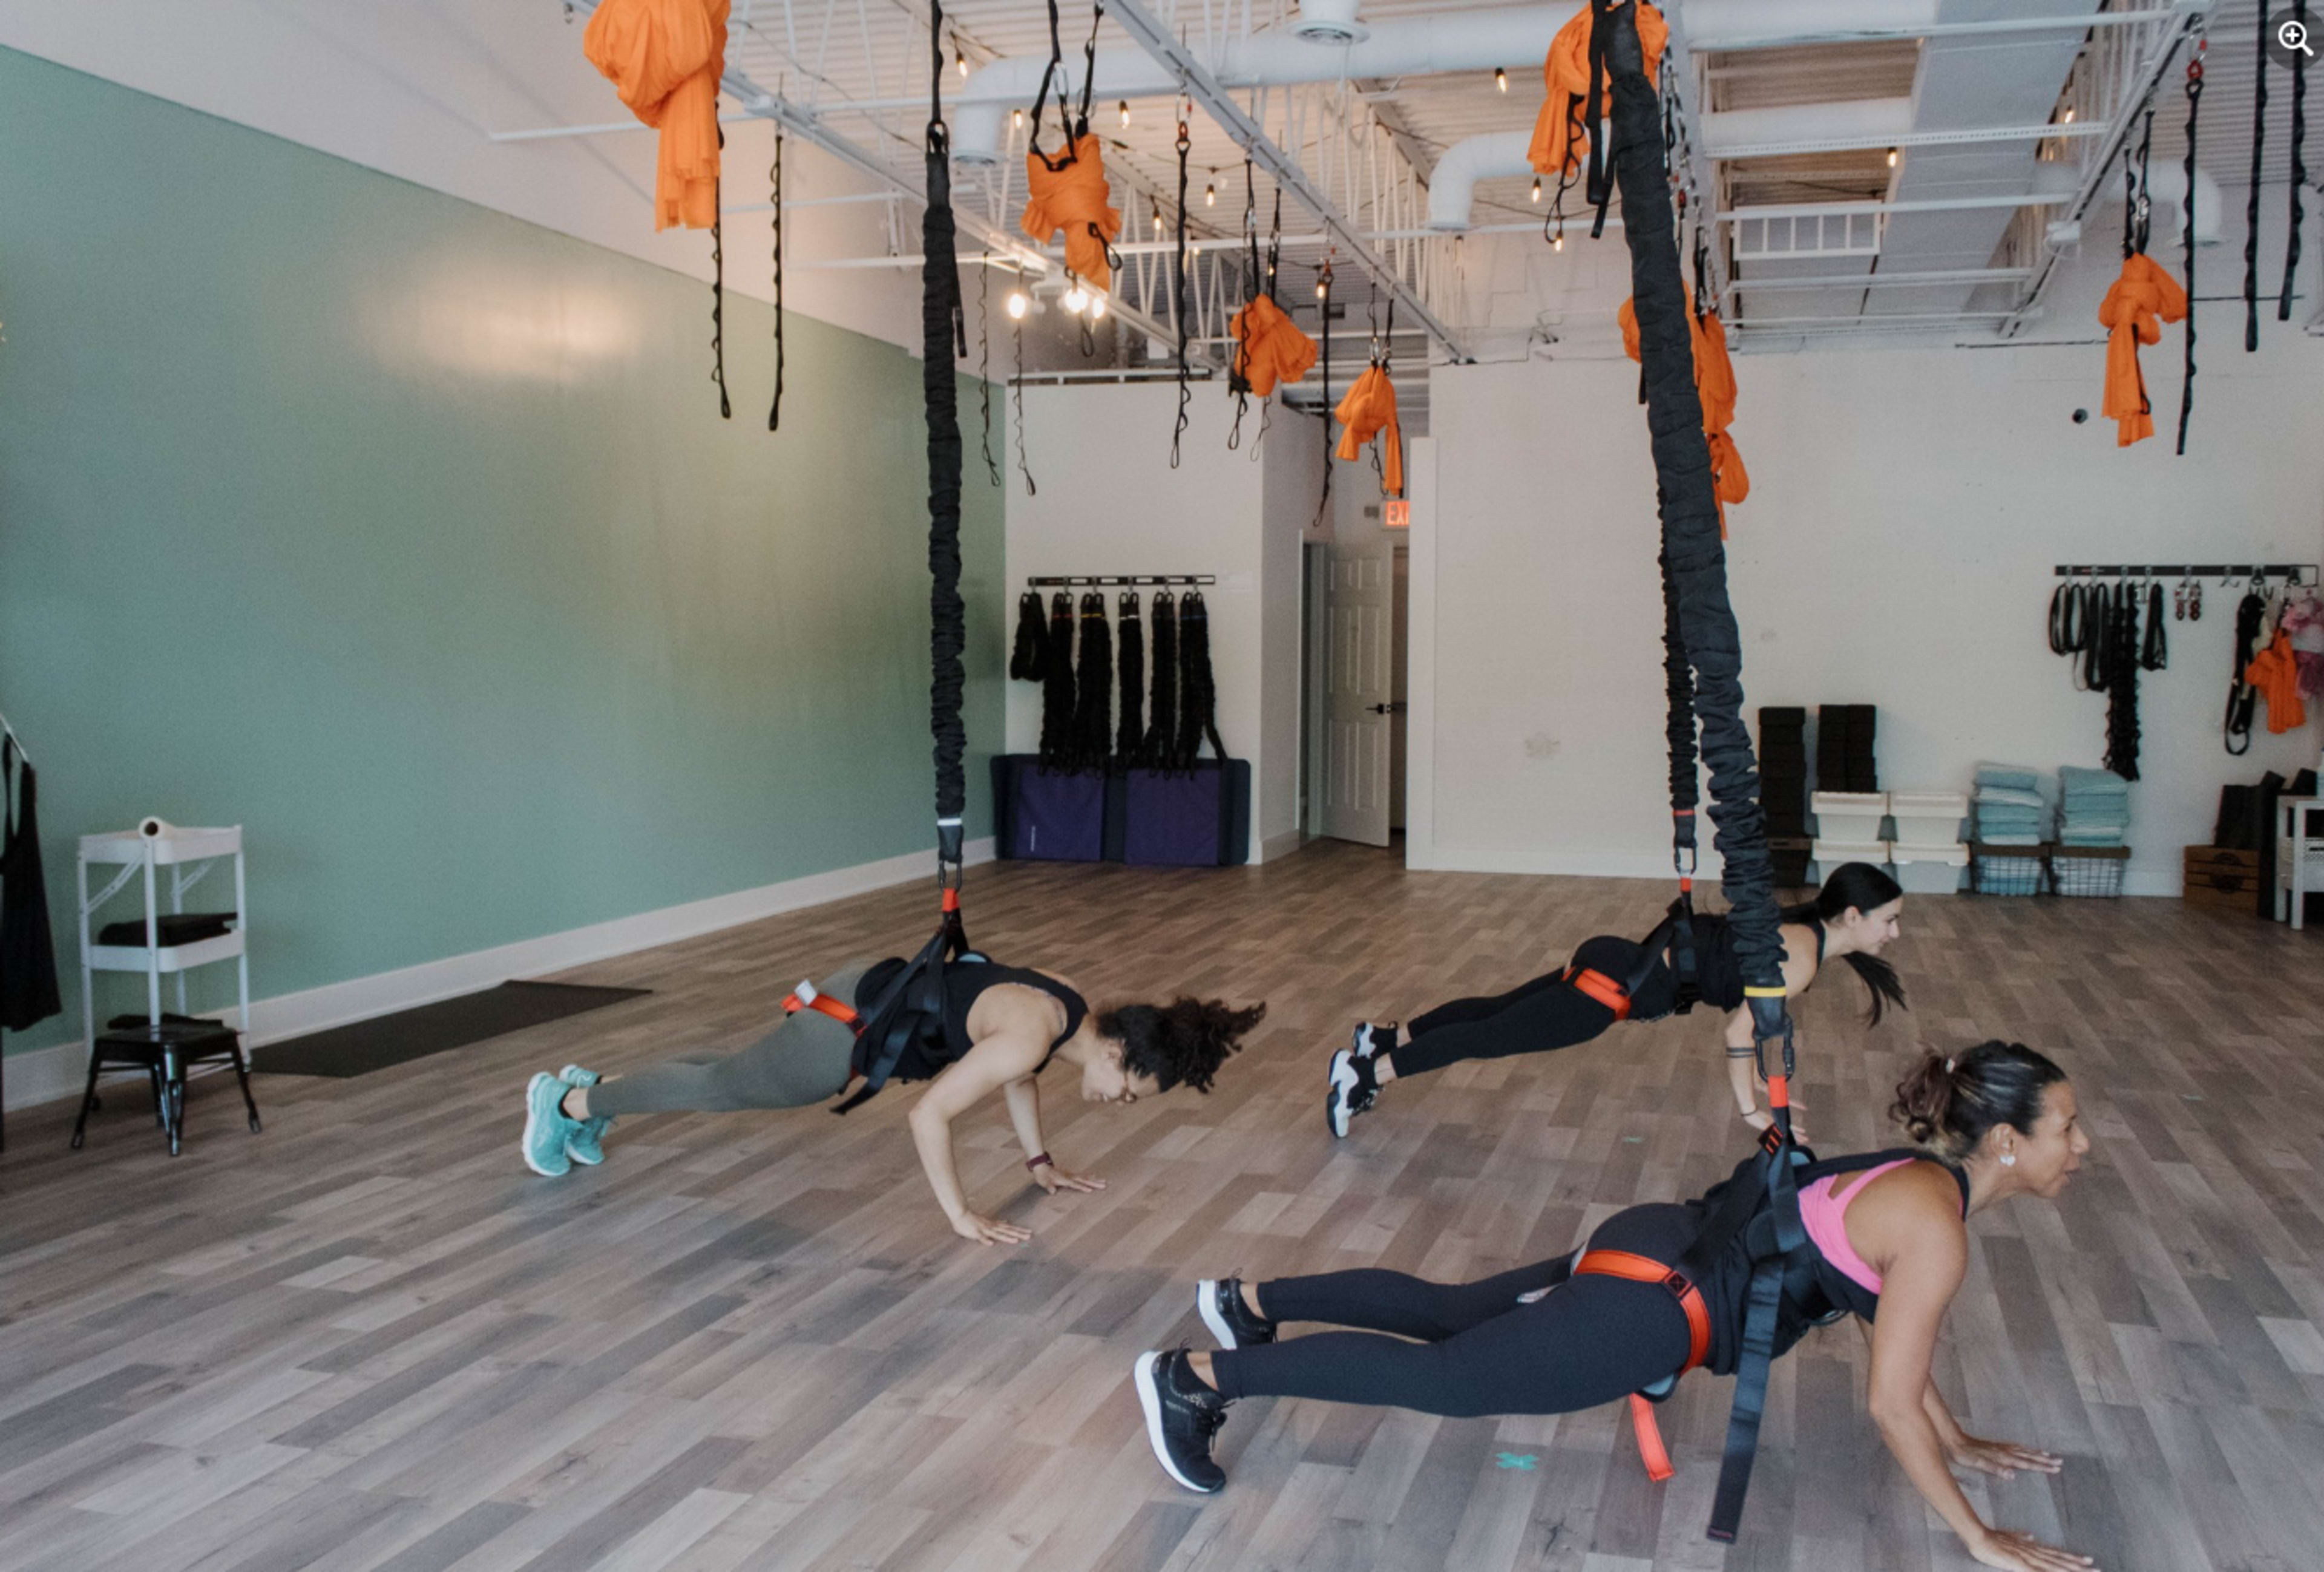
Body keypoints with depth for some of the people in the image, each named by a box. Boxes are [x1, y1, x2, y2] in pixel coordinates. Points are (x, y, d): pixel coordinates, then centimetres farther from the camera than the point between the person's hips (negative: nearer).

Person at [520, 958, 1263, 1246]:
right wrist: (961, 1216, -22)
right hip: (849, 1031, -8)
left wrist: (1040, 1162, 14)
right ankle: (567, 1100, 36)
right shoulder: (1030, 1033, -34)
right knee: (718, 1088, 15)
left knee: (733, 1082, 28)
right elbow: (928, 1114, -29)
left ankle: (595, 1086, 48)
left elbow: (1018, 1078, 13)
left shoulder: (1074, 1012, -8)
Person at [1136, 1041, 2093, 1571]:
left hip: (1657, 1257, 8)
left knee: (1443, 1313, 20)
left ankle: (1251, 1302, 29)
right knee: (1438, 1377, -2)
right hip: (1652, 1307, -8)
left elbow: (1888, 1324, 23)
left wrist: (1957, 1441, 28)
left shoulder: (1932, 1176, 10)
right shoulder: (1936, 1229, -19)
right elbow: (1890, 1403, -17)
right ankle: (1194, 1380, 0)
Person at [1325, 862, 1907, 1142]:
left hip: (1619, 967, 9)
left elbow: (1742, 1001, 24)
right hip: (1618, 985, -9)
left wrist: (1756, 1082, 26)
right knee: (1491, 1034, -5)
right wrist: (1750, 1109, -9)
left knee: (1495, 1012, 19)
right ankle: (1366, 1074, -1)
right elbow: (1740, 1031, -21)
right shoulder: (1801, 955, -18)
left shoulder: (1802, 929, 11)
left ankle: (1387, 1035, 30)